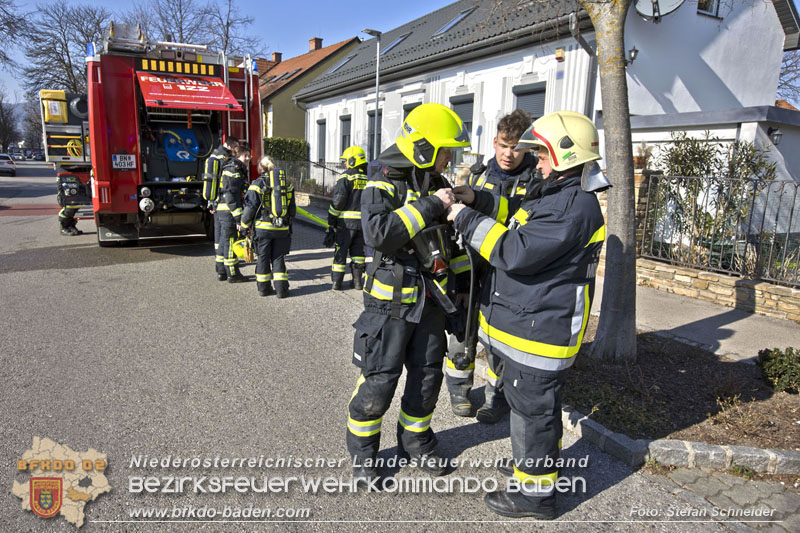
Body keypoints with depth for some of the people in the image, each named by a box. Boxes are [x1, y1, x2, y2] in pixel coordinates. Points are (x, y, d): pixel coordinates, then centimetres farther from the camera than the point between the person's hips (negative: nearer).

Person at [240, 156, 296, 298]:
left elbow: (250, 209, -5)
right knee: (278, 258, 9)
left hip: (263, 228, -2)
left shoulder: (257, 185, -5)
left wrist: (245, 226, 6)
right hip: (282, 228, 3)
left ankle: (264, 288, 18)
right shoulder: (287, 185, 6)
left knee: (263, 257, 10)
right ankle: (281, 289, 7)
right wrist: (288, 224, 23)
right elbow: (292, 209, 12)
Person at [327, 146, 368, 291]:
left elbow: (338, 201, -12)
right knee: (358, 251, 14)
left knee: (340, 251, 4)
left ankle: (336, 282, 6)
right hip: (364, 221, 5)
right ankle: (358, 281, 15)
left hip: (347, 220, -5)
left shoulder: (346, 177, -8)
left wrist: (331, 221, -6)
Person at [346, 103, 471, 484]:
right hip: (393, 299, -7)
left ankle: (416, 442, 37)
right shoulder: (383, 184, -12)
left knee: (427, 377, 15)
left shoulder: (437, 184, 10)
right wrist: (429, 206, -27)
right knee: (379, 382, 1)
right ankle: (362, 452, 25)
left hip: (430, 300, 7)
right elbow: (378, 233, -31)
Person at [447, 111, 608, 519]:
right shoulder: (555, 192, 10)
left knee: (532, 408, 4)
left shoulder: (575, 206, -24)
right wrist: (478, 200, 4)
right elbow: (515, 212, 21)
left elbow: (516, 253, -29)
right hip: (530, 321, 10)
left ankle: (535, 492, 22)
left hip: (539, 329, -10)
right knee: (533, 402, 25)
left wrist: (467, 220, -20)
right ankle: (539, 464, 45)